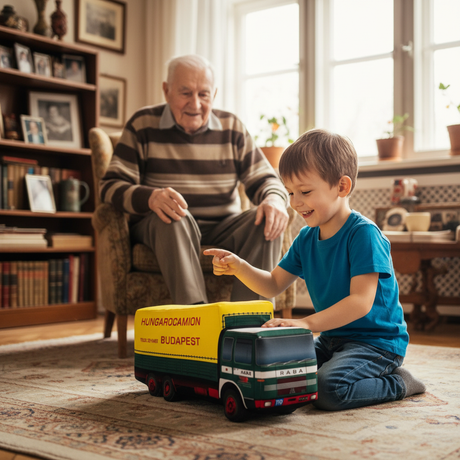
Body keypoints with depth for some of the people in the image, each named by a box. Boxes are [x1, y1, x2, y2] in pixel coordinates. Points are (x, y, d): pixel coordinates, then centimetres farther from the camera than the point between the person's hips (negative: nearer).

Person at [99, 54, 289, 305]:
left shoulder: (231, 127, 8)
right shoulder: (143, 125, 0)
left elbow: (264, 179, 8)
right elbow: (111, 186, -8)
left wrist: (275, 199, -18)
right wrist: (150, 198, -31)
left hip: (222, 229, 3)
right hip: (160, 227, -3)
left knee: (267, 221, -25)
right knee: (175, 218, -36)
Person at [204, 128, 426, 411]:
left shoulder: (363, 233, -18)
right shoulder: (306, 238, 6)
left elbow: (361, 301, -26)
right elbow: (273, 285, 12)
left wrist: (307, 323, -35)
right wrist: (239, 267, -6)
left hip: (377, 342, -7)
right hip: (332, 338, 8)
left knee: (328, 389, -31)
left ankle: (398, 384, -3)